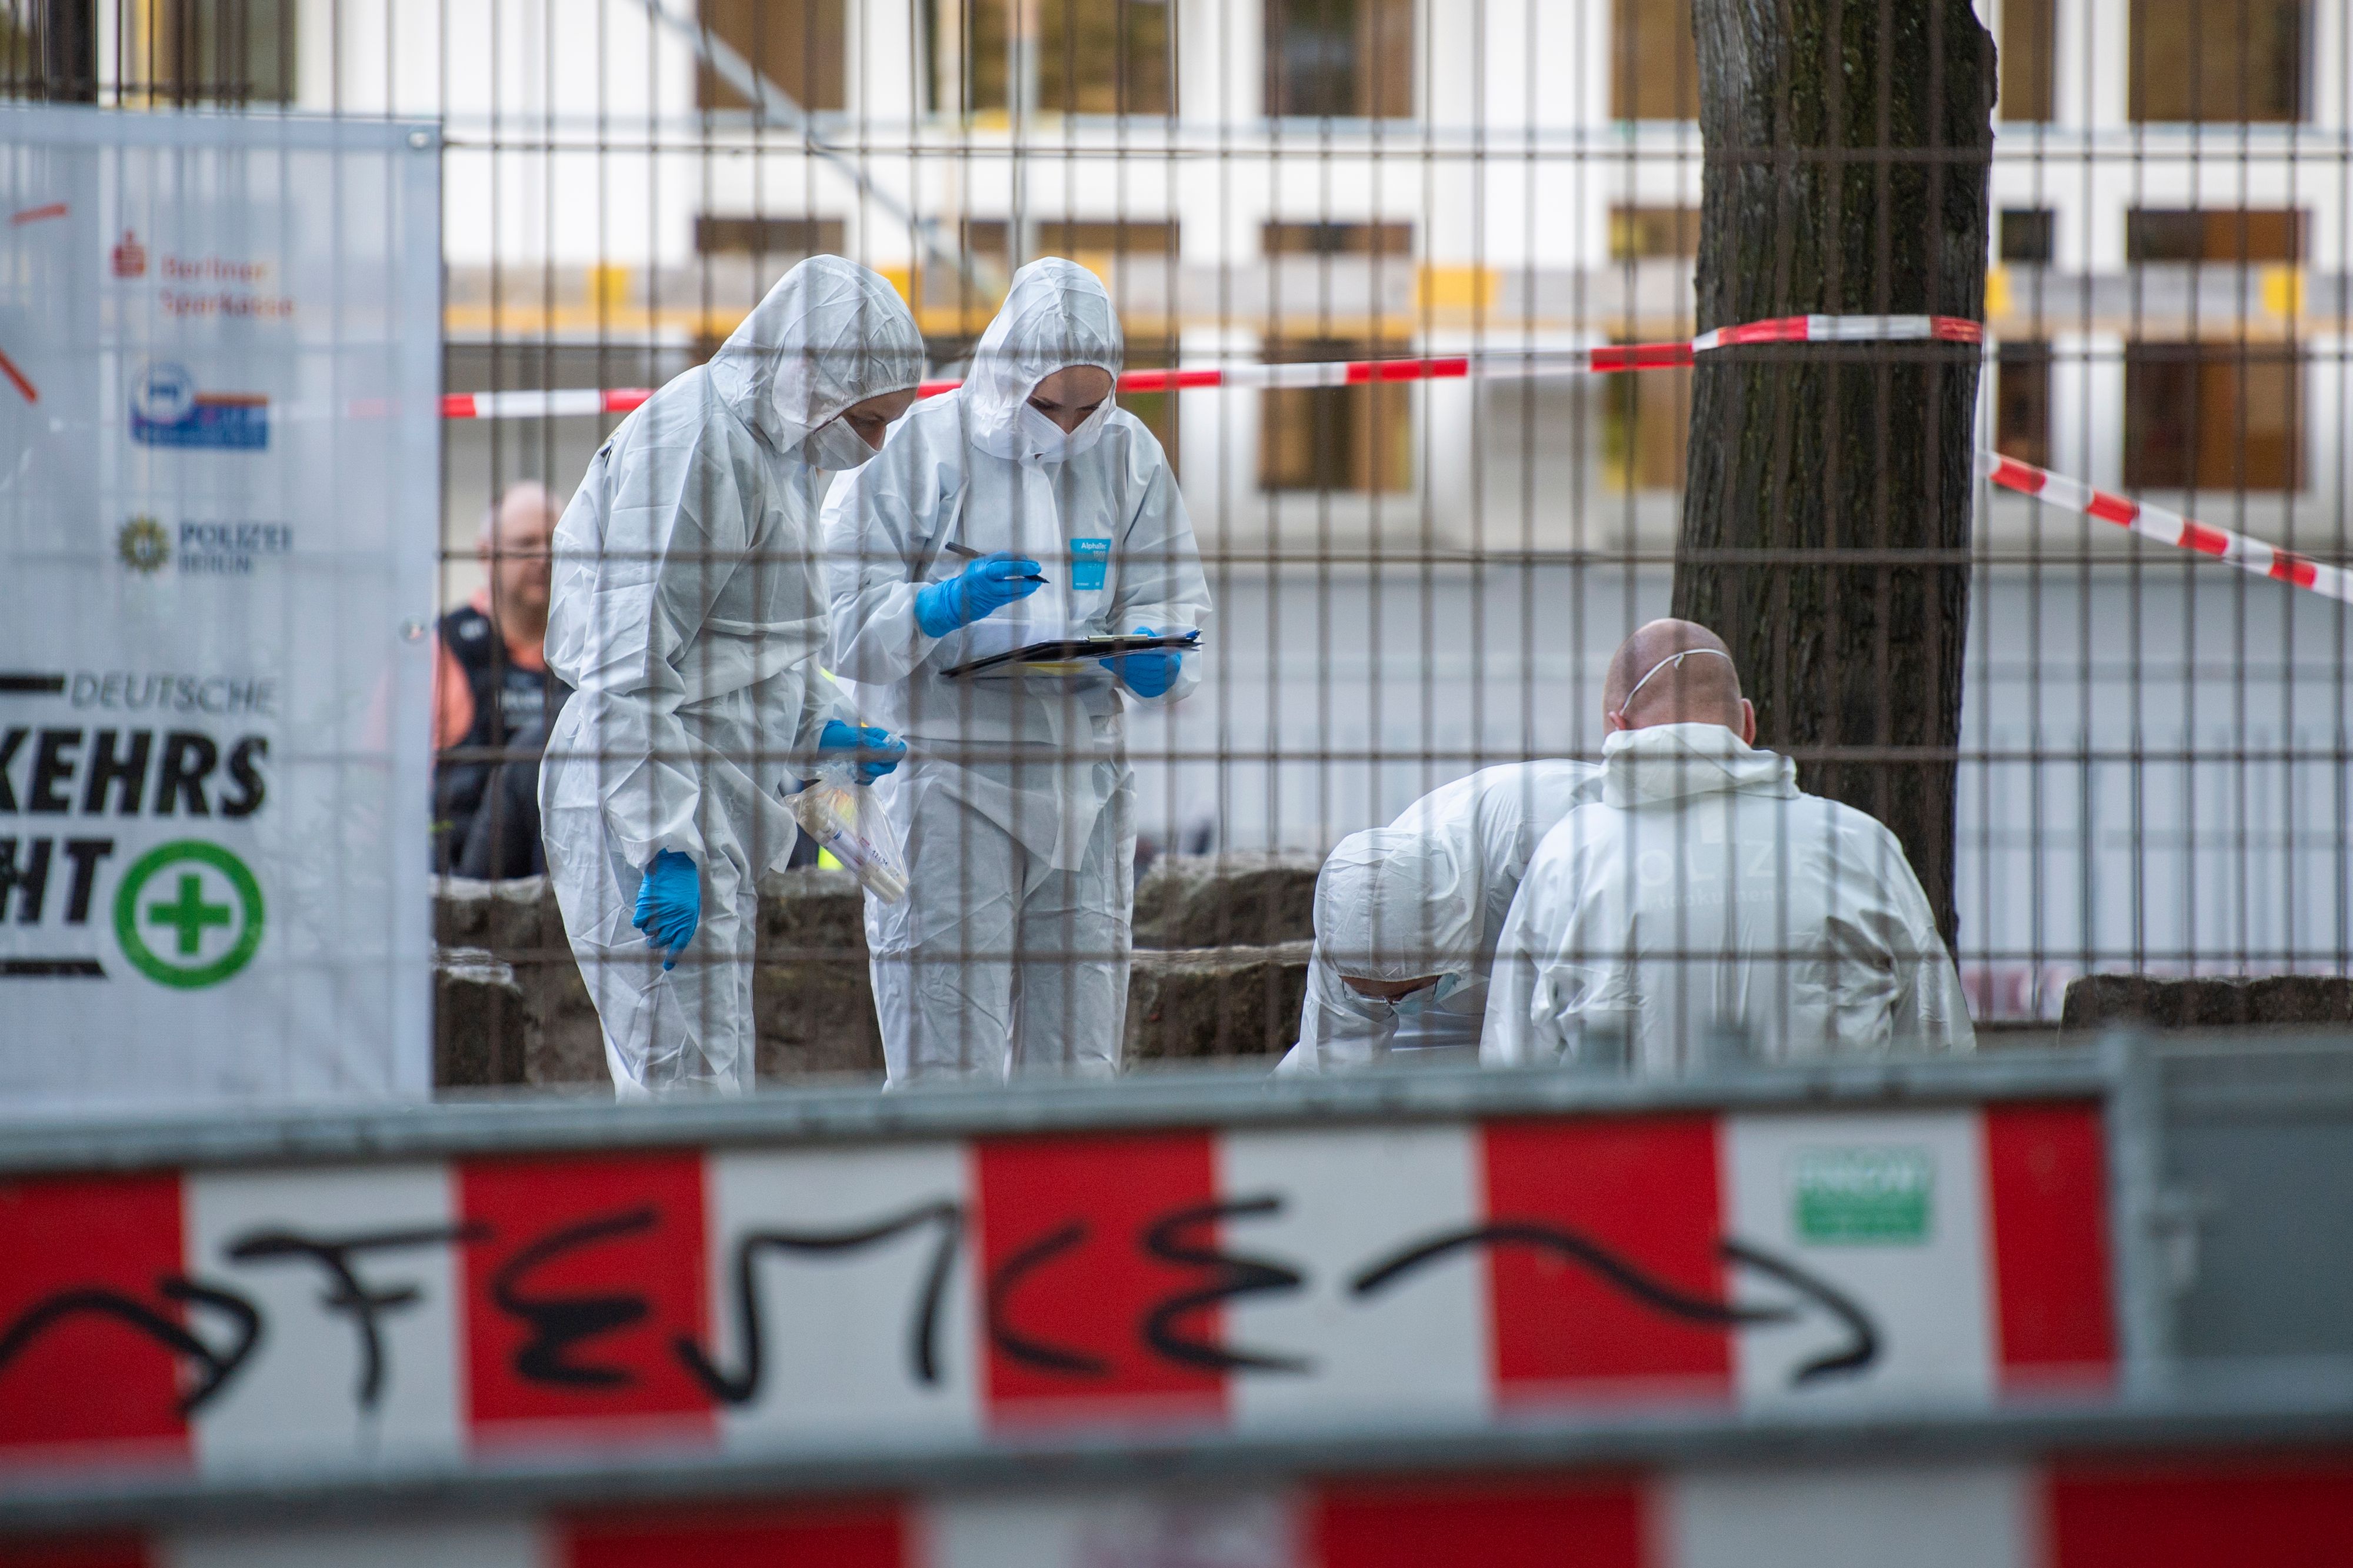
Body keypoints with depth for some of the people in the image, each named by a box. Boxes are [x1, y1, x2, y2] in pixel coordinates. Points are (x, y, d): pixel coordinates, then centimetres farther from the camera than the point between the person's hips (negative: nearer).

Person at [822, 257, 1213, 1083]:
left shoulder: (1129, 456, 8)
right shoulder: (917, 449, -5)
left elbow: (1174, 600, 12)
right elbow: (844, 621, -6)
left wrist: (1155, 663, -11)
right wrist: (945, 607, -24)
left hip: (1084, 778, 5)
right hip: (945, 762, -5)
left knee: (1077, 1066, 6)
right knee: (949, 1070, -10)